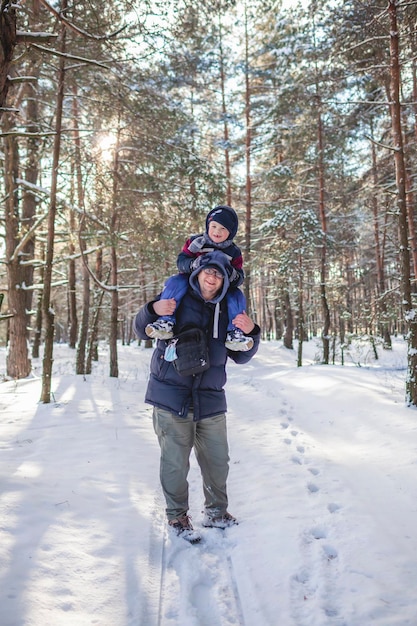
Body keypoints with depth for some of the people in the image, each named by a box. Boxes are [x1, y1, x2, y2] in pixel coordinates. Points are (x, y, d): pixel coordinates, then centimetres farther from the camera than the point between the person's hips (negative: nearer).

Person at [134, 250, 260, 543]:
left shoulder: (229, 310, 4)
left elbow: (240, 356, 7)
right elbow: (142, 332, 0)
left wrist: (250, 333, -13)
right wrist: (152, 310, -21)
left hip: (210, 400, 3)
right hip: (171, 398, -3)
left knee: (218, 461, 13)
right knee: (175, 463, 3)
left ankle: (216, 512, 36)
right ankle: (177, 516, 27)